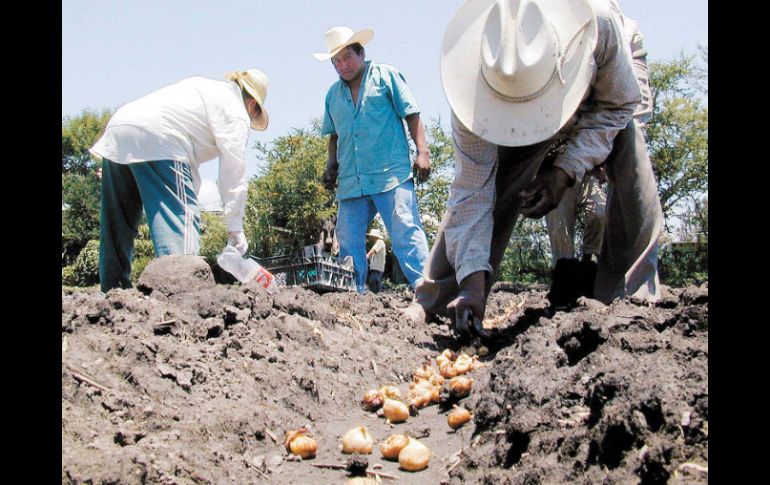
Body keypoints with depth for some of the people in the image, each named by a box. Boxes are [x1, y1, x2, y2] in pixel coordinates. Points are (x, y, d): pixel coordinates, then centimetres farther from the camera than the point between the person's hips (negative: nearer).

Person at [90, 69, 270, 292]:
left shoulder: (207, 88, 31)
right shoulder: (236, 112, 7)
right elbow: (234, 173, -1)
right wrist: (235, 227, -1)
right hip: (154, 140, -9)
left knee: (118, 223, 11)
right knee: (182, 215, -12)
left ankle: (113, 289, 16)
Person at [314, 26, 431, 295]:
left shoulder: (386, 75, 7)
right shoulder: (333, 94, 21)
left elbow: (411, 115, 2)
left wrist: (422, 152, -8)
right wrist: (332, 165, 14)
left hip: (392, 175, -5)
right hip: (351, 182, 6)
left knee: (406, 234, -13)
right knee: (349, 244, 5)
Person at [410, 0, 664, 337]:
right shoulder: (474, 94, -41)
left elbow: (618, 103, -23)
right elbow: (472, 191, -35)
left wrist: (566, 171, -35)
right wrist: (473, 279, -42)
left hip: (597, 110, 1)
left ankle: (630, 298, -15)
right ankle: (433, 305, -3)